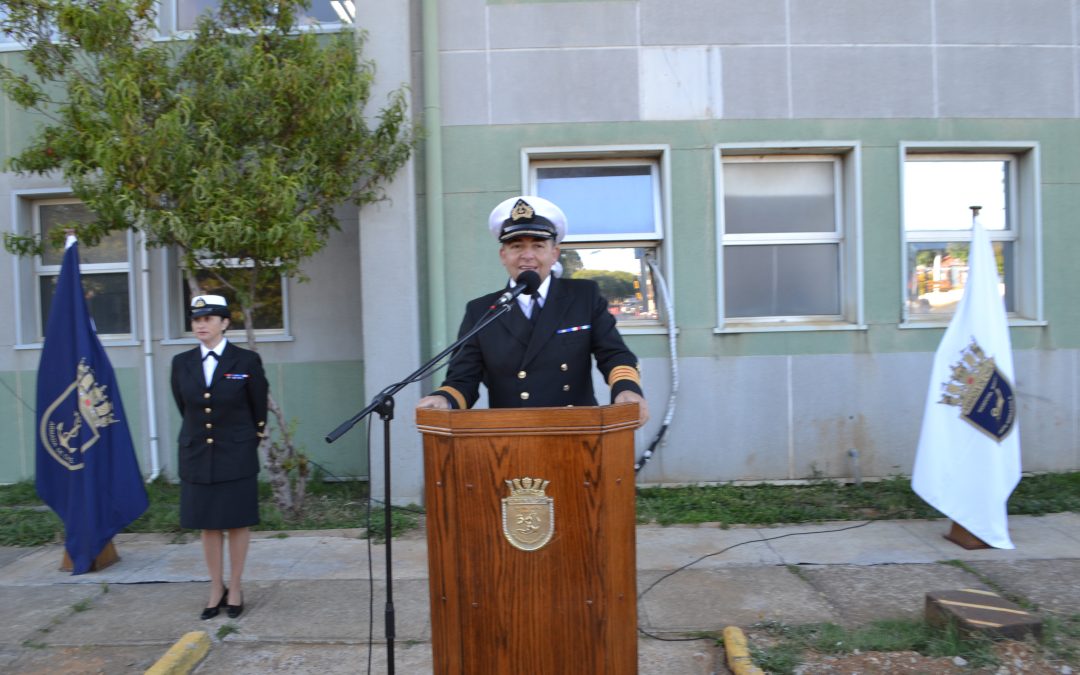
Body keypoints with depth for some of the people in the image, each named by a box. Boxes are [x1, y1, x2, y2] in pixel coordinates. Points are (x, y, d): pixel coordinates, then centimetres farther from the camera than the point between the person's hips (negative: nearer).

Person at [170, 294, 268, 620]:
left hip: (236, 455, -3)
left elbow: (259, 408, 4)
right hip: (197, 455, 3)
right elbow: (183, 407, 14)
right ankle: (216, 589, 23)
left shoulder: (246, 361, -7)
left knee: (238, 523, 6)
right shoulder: (181, 363, 2)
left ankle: (235, 588, 20)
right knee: (207, 525, 9)